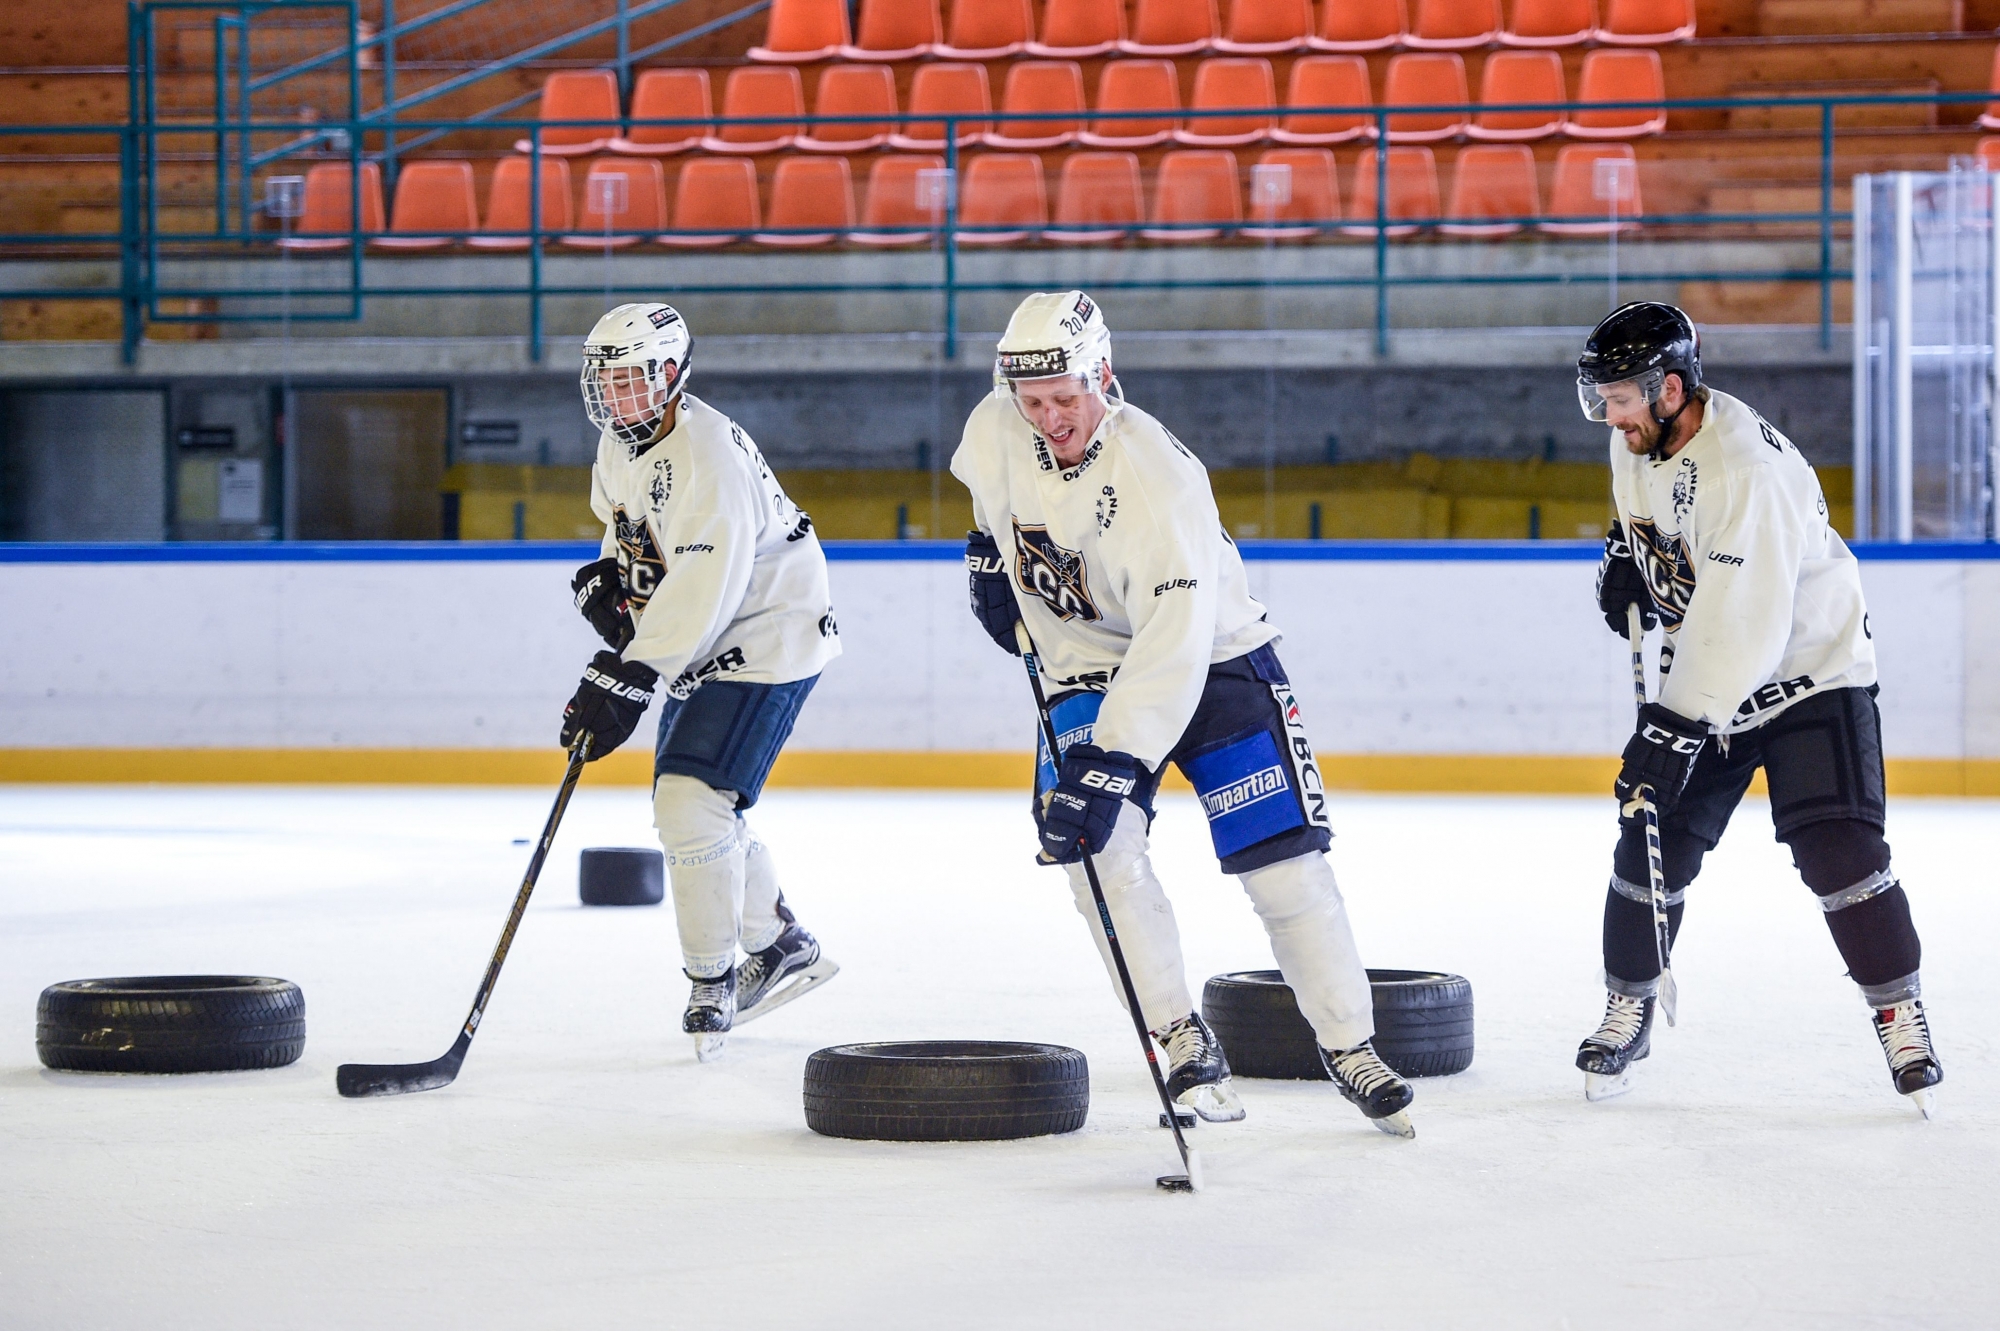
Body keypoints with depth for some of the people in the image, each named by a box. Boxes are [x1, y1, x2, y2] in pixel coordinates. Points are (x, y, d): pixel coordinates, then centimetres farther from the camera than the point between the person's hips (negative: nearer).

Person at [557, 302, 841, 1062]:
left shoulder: (705, 458, -26)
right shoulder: (621, 443, 4)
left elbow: (698, 591, -32)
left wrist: (627, 682, -34)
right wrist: (607, 577, 3)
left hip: (765, 642, -10)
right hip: (702, 650, 10)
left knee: (692, 802, -18)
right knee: (684, 806, 15)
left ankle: (711, 983, -5)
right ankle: (781, 947, 32)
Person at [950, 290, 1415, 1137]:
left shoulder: (1157, 479, -32)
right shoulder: (999, 430, -14)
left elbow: (1173, 645, -41)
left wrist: (1113, 762, -47)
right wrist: (991, 553, 10)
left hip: (1212, 661, -4)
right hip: (1088, 669, 4)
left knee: (1282, 863, -8)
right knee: (1096, 849, -19)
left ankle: (1349, 1044, 9)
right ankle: (1186, 1046, -10)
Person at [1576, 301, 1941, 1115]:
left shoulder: (1746, 470, -31)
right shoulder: (1637, 441, -5)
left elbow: (1742, 627, -33)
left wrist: (1677, 729, -33)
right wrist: (1627, 555, 5)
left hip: (1809, 669, -7)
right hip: (1703, 678, 7)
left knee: (1838, 849, -16)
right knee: (1653, 842, 1)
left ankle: (1901, 1017, -3)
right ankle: (1628, 1008, 18)